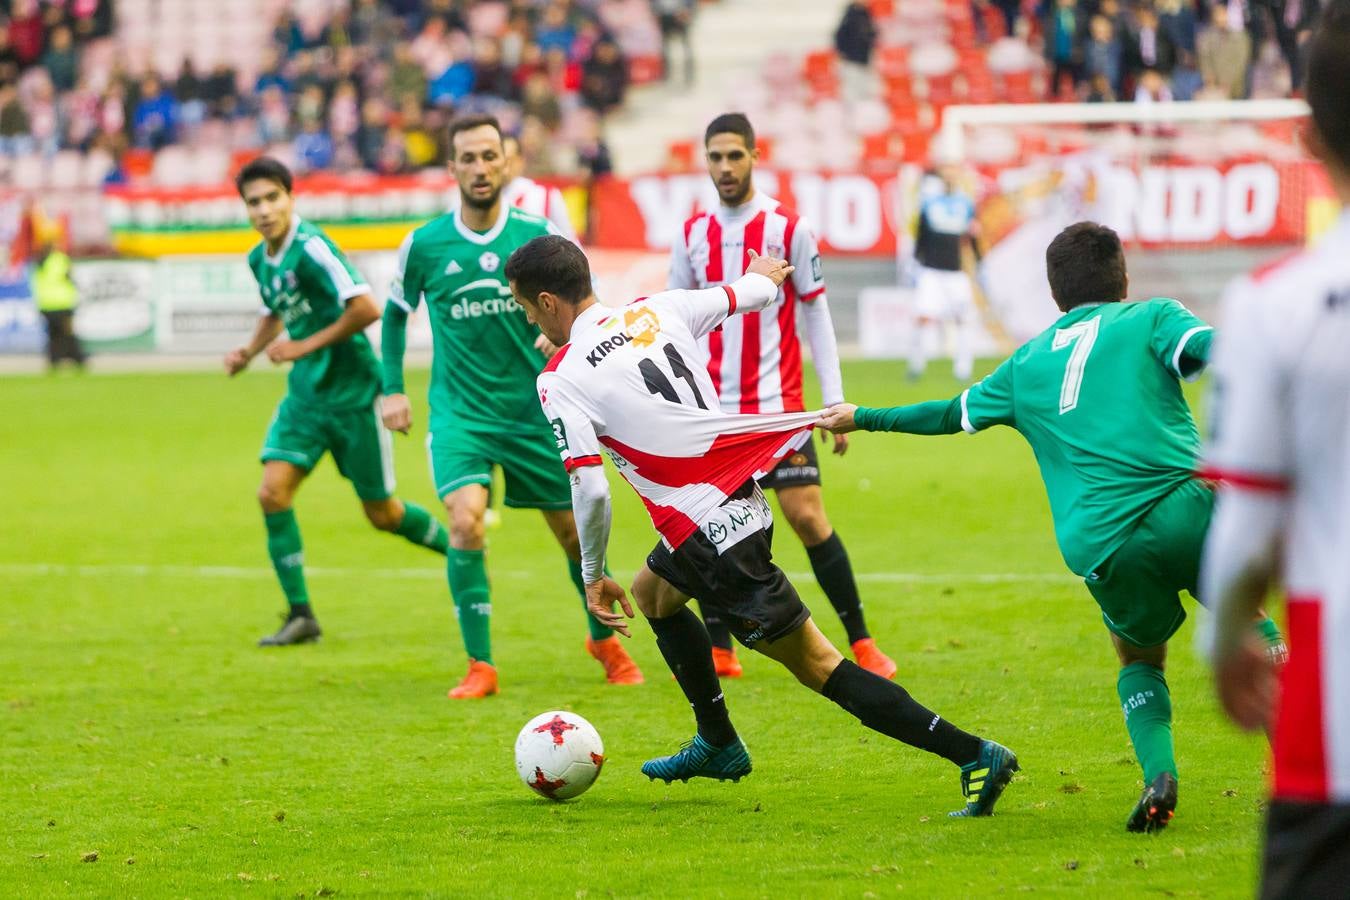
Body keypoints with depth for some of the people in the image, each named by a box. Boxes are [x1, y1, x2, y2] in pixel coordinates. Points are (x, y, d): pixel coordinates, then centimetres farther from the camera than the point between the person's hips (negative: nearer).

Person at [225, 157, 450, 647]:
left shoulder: (311, 248, -20)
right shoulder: (259, 259, 6)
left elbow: (366, 308, -27)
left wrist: (307, 346, -20)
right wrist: (249, 351, 8)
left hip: (353, 392, -7)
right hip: (305, 394, 7)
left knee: (381, 513, 5)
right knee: (273, 491, -11)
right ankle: (300, 614, -4)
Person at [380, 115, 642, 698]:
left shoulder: (537, 235, -4)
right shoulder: (424, 245, -3)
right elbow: (395, 314, 14)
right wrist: (391, 389, 7)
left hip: (535, 408, 1)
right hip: (460, 410, -1)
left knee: (574, 531, 9)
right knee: (465, 521, -23)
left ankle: (604, 639, 36)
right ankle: (480, 666, -12)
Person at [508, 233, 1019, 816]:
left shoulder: (559, 380, -9)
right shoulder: (655, 310, 9)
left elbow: (590, 489, -14)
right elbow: (749, 295, 22)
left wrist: (593, 576, 1)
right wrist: (764, 278, 47)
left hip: (710, 533, -9)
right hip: (744, 495, 9)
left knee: (814, 665, -4)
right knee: (651, 592, 32)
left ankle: (973, 754, -11)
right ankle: (718, 746, 40)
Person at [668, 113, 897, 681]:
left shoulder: (788, 228, -3)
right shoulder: (694, 235, 7)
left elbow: (817, 316, 0)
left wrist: (835, 402, -4)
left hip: (778, 403, -3)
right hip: (714, 409, 3)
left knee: (807, 515, -9)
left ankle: (861, 644, -2)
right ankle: (719, 651, 11)